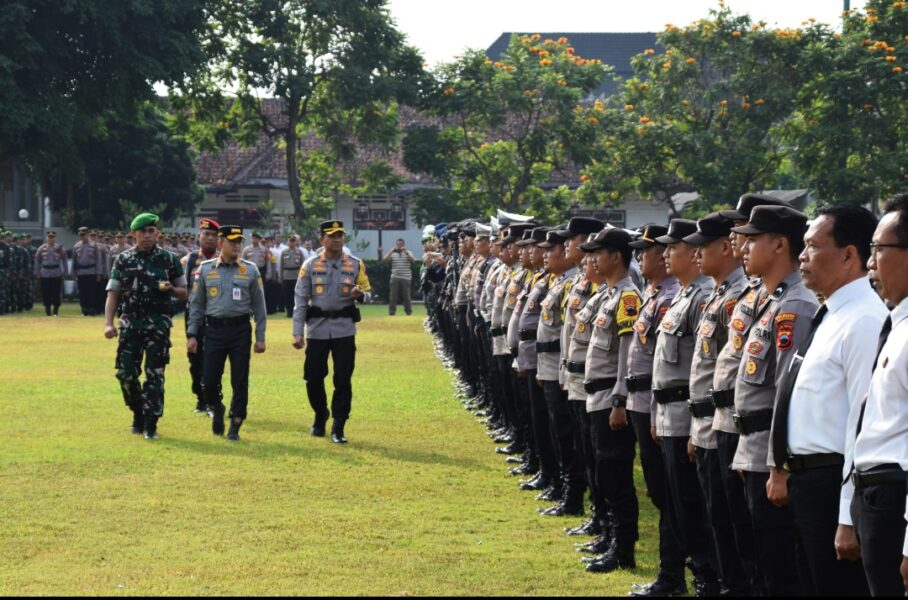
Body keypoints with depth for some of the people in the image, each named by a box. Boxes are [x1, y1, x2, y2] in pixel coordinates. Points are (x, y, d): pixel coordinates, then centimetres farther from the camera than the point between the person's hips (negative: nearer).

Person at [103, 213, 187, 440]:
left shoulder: (168, 259, 5)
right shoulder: (123, 259, 7)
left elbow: (183, 293, 10)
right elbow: (113, 293, 6)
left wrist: (170, 289, -13)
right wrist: (108, 323, -5)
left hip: (158, 323, -1)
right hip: (130, 321, 1)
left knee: (155, 375, -3)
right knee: (125, 373, -1)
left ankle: (150, 424, 3)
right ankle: (138, 413, 22)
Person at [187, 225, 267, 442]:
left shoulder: (250, 270, 4)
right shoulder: (205, 269, 5)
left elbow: (258, 305, 7)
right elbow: (196, 304, 9)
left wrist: (260, 337, 3)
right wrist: (191, 334, 4)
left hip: (240, 329, 0)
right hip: (214, 330, 0)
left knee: (240, 381, 0)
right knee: (209, 380, -1)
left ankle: (235, 427, 10)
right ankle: (216, 410, 29)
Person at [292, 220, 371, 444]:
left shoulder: (355, 265, 3)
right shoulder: (310, 265, 0)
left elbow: (368, 293, 7)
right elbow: (300, 300, 0)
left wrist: (360, 294, -19)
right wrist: (298, 332, -6)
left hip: (344, 329, 0)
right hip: (317, 328, 0)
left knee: (343, 380, -3)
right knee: (313, 377, 4)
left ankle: (338, 428, 4)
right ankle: (320, 417, 29)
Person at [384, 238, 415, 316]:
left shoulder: (407, 253, 7)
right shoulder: (392, 253, 9)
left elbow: (412, 259, -12)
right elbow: (385, 259, -5)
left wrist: (405, 251, -17)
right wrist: (391, 251, -12)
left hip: (405, 278, -1)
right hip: (395, 277, 1)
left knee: (406, 295, 2)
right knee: (393, 295, -1)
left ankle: (408, 311, 9)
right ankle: (391, 311, 1)